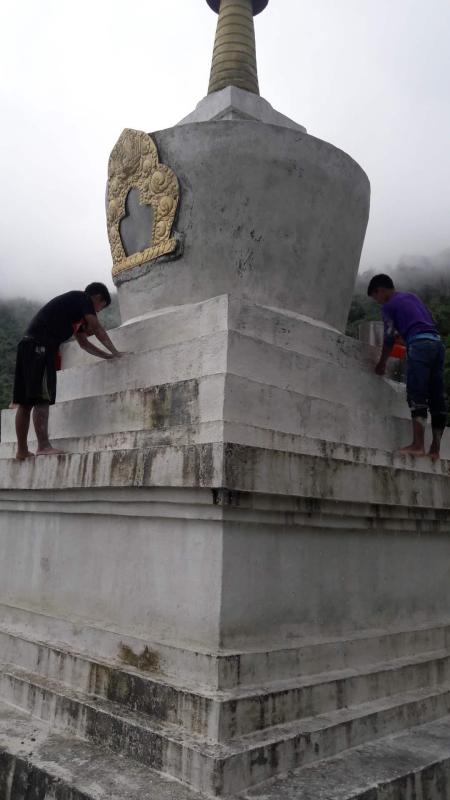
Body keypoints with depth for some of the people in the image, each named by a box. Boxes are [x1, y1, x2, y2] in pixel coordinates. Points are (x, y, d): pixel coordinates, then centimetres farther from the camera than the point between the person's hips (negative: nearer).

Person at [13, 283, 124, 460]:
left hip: (29, 346, 9)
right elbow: (98, 329, 1)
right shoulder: (82, 298, 4)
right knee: (42, 399, -13)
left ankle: (22, 450, 7)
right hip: (41, 346, -9)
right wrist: (115, 352, 10)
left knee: (26, 401, 6)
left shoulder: (75, 308, 30)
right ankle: (43, 446, -16)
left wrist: (108, 357, 33)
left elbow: (84, 343, 34)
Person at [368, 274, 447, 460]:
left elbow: (389, 338, 6)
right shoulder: (412, 296, 27)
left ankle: (418, 445, -19)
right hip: (437, 342, 7)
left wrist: (382, 364, 18)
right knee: (437, 398, 3)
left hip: (419, 344, -7)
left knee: (416, 396, -11)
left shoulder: (389, 306, 7)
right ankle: (435, 448, 2)